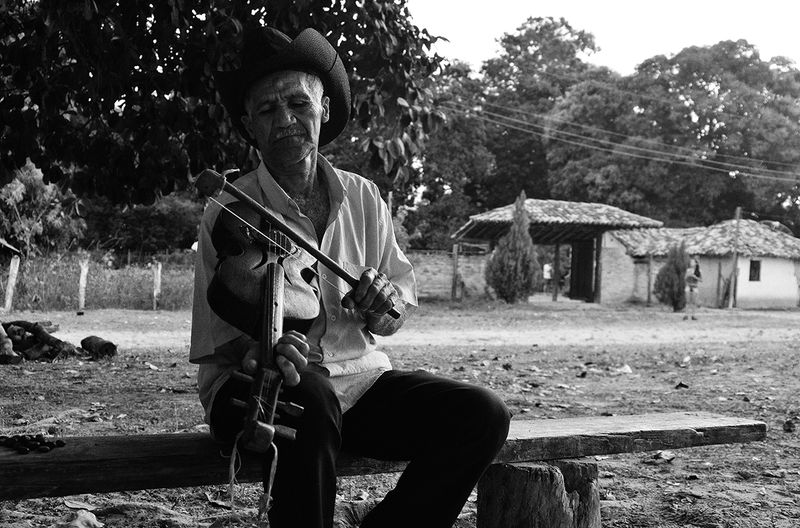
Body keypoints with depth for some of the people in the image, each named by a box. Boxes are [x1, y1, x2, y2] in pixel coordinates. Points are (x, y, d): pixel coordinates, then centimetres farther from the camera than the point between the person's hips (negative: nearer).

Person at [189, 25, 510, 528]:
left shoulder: (362, 198, 7)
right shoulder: (229, 213, -4)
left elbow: (405, 294, 13)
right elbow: (218, 334, -9)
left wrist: (386, 305, -12)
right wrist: (262, 352, -31)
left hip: (359, 378, 4)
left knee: (483, 414, -14)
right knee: (308, 397, -39)